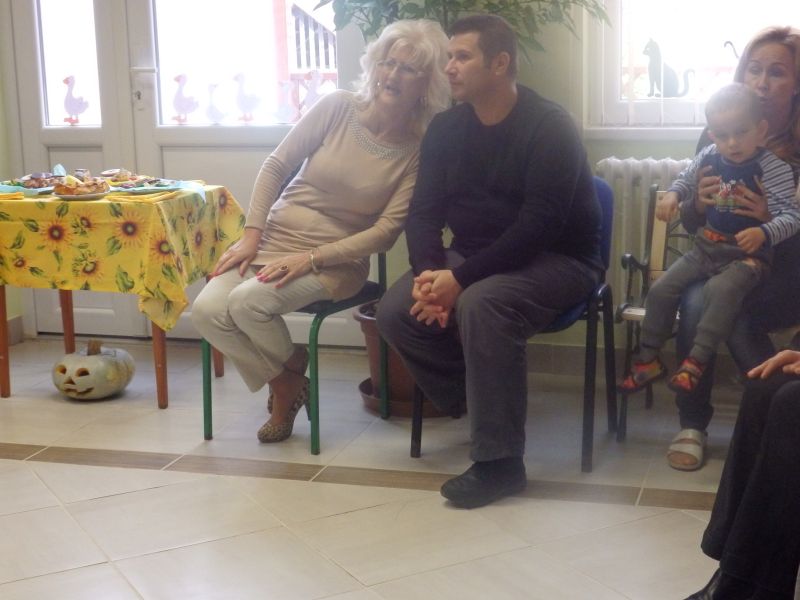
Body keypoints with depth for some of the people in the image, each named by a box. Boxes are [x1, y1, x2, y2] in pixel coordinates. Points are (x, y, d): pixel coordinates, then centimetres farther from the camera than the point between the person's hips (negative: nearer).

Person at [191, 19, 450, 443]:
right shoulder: (338, 108, -4)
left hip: (336, 260, -3)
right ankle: (285, 384, 6)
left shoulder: (421, 150, -9)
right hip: (274, 237, 3)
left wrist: (311, 258, -20)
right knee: (207, 311, -20)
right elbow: (276, 166, 1)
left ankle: (290, 373, 6)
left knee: (247, 302, -29)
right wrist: (251, 235, -7)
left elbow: (387, 230, -13)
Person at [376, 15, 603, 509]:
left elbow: (540, 224, -24)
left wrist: (461, 278, -29)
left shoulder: (549, 126, -16)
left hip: (556, 259, -6)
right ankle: (478, 398, 3)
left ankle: (500, 461, -24)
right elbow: (425, 210, 2)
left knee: (480, 304, -36)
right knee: (396, 312, -17)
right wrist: (429, 272, -19)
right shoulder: (446, 128, 4)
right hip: (474, 257, 6)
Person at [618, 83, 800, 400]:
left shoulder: (773, 168, -15)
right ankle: (648, 359, 9)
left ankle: (696, 361, -27)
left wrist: (763, 233, -39)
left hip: (747, 255, -6)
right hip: (705, 249, 6)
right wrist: (672, 194, -1)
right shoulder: (708, 158, 1)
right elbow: (685, 180, 21)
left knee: (720, 290, -35)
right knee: (661, 289, -5)